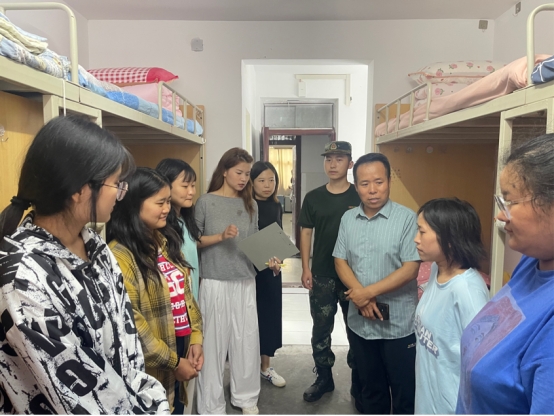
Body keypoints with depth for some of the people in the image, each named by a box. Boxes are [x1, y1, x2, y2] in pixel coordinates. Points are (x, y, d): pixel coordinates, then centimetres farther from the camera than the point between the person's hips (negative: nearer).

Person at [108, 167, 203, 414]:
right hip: (153, 366, -7)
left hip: (181, 350, 7)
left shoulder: (166, 241, 6)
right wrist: (172, 361, -13)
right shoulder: (120, 255, -19)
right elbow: (130, 322, -21)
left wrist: (195, 338, 1)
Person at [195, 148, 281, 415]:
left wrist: (269, 260, -6)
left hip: (246, 282, 4)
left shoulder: (250, 205, 8)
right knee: (214, 341, 4)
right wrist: (221, 236, -16)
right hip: (215, 282, -4)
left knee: (247, 340, 11)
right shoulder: (205, 202, -4)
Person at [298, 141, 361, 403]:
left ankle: (359, 380, 31)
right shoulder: (313, 198, 1)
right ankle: (323, 378, 31)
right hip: (321, 275, 2)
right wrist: (306, 268, -2)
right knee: (321, 328, 13)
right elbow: (306, 233, 3)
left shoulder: (360, 197, -5)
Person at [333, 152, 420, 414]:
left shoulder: (406, 218, -12)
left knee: (404, 391, 13)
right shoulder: (348, 219, 3)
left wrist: (369, 292, -18)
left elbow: (410, 269, -16)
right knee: (370, 387, 22)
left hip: (398, 324, -4)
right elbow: (340, 261, 3)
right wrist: (360, 297, -12)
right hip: (360, 322, 4)